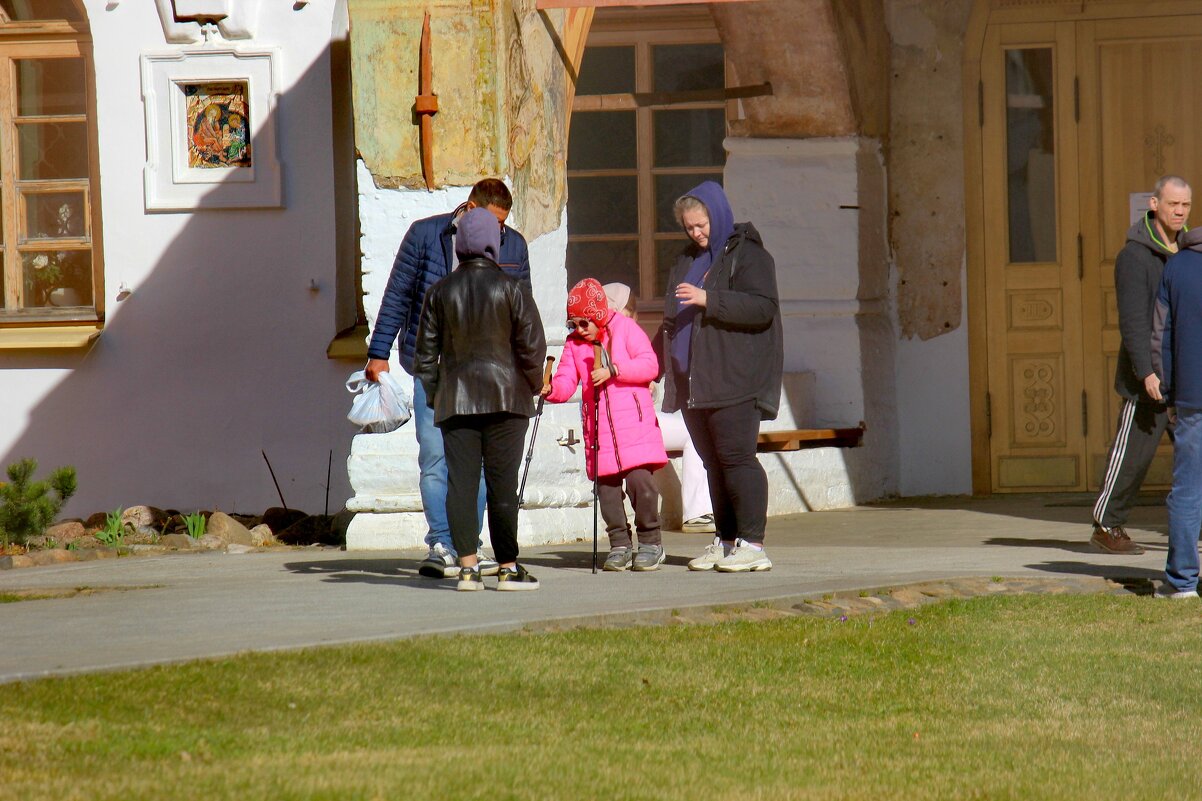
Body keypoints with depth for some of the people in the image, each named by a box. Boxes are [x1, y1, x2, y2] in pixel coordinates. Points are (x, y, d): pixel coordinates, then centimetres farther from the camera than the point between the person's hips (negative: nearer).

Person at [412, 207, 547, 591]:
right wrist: (531, 386, 11)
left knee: (460, 483, 2)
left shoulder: (440, 292, 4)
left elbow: (425, 353, 7)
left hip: (455, 399, 2)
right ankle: (507, 567, 2)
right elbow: (532, 344, -4)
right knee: (502, 483, 0)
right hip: (505, 396, -2)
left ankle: (467, 565, -4)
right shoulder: (510, 289, -4)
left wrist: (434, 395, 17)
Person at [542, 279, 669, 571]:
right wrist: (551, 390, -19)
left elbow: (650, 366, -9)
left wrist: (613, 370, -17)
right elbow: (566, 382, 4)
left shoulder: (625, 328, 0)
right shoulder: (574, 344, 12)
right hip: (598, 425, 5)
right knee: (606, 484, 2)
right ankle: (620, 544, 12)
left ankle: (650, 542, -2)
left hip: (634, 421, -5)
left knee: (640, 478, -14)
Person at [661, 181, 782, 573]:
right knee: (713, 462, 8)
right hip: (694, 385, 8)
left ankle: (752, 544, -11)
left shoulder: (747, 255, -5)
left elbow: (763, 307, -17)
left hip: (735, 380, -8)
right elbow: (674, 317, 30)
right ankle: (725, 541, 12)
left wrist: (709, 300, -23)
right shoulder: (688, 260, 20)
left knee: (736, 457, -12)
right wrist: (665, 361, 21)